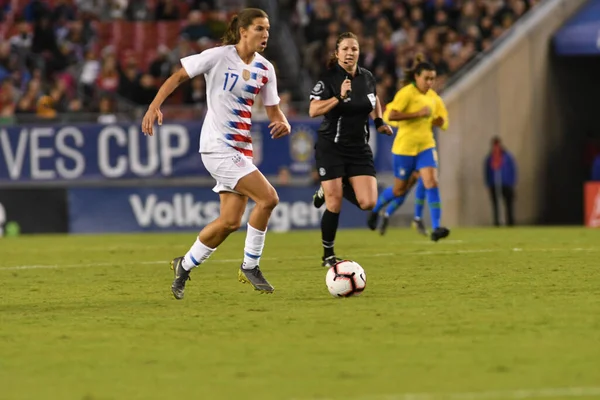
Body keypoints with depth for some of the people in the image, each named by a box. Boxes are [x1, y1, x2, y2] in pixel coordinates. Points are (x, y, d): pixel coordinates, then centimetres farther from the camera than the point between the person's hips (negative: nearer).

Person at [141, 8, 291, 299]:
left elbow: (274, 111, 12)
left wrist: (282, 123, -11)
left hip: (241, 149, 7)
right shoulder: (219, 57, -10)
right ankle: (250, 266, -4)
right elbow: (177, 77, -5)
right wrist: (154, 107, -16)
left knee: (230, 221, 5)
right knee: (268, 198, -19)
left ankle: (185, 265, 25)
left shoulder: (265, 69, 7)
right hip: (218, 146, -7)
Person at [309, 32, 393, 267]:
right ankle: (328, 255, 12)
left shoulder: (367, 77, 4)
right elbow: (313, 110, -22)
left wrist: (379, 121, 12)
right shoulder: (329, 79, -11)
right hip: (332, 148, -4)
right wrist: (339, 97, -32)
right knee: (334, 205, -7)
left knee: (368, 203, -8)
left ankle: (330, 190, 21)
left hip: (360, 149, 4)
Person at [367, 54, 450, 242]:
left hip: (426, 145, 5)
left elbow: (439, 121, 22)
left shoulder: (433, 97, 8)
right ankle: (375, 209, 39)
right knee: (400, 190, 8)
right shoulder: (406, 93, -13)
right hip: (405, 147, -5)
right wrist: (417, 114, -25)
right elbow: (391, 115, -24)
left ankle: (436, 229, -19)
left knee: (432, 183, -15)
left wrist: (438, 121, -2)